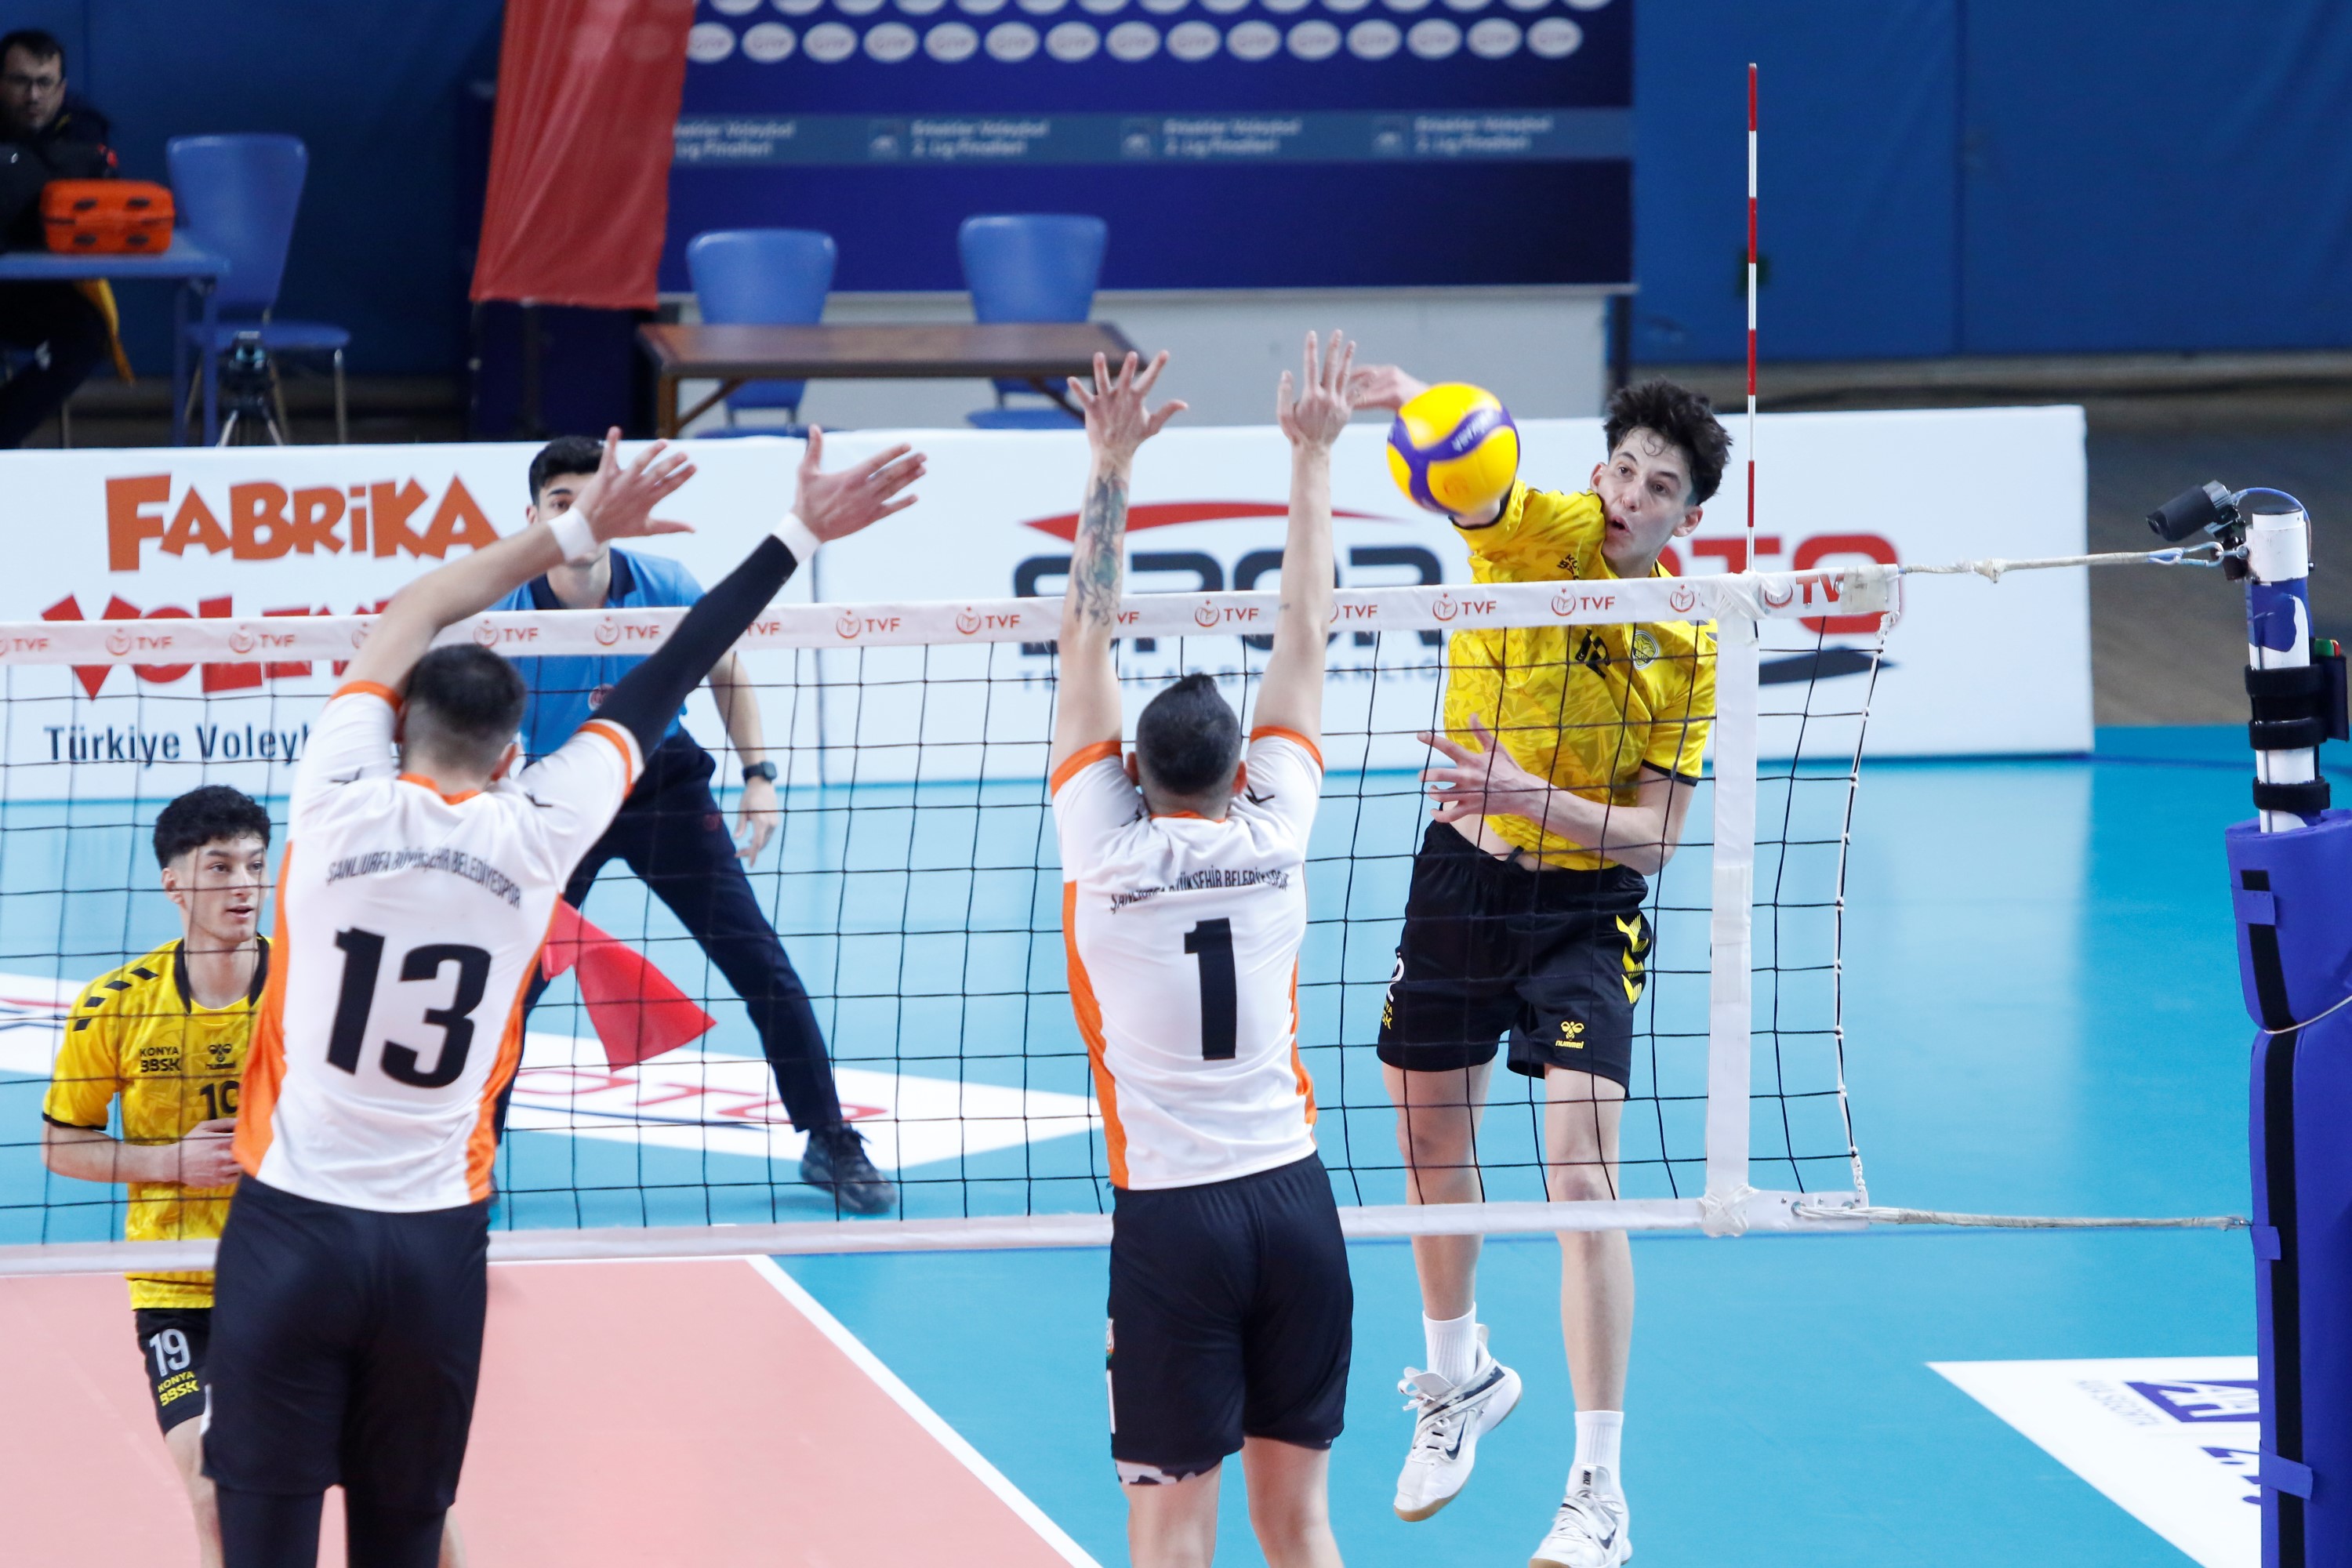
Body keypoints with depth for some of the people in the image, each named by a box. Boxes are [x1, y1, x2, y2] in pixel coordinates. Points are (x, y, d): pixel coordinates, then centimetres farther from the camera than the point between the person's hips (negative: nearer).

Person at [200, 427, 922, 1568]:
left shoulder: (342, 803, -6)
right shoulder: (536, 833, -3)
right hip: (435, 1247, 2)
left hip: (291, 1228, -2)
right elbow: (664, 685, 7)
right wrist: (798, 536, 15)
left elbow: (404, 622, 9)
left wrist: (574, 533, 16)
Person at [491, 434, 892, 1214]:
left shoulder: (665, 588, -15)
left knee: (763, 967, -4)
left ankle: (831, 1146, 9)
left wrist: (759, 776, -5)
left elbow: (727, 675, 3)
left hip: (666, 788, 1)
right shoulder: (509, 611, -20)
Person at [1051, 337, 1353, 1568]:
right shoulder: (1274, 837, 1)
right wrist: (1311, 459, 16)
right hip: (1294, 1198, 3)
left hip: (1172, 1217, -3)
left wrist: (1112, 465, 2)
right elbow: (1302, 639, 9)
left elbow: (1086, 644, -1)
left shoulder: (1106, 851, -5)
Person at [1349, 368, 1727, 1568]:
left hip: (1584, 912, -2)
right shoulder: (1545, 537, -9)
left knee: (1581, 1174, -13)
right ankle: (1459, 1380, 42)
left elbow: (1655, 839, -10)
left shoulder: (1689, 649, -8)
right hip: (1462, 881, 2)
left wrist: (1531, 795, -26)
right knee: (1432, 1143, 14)